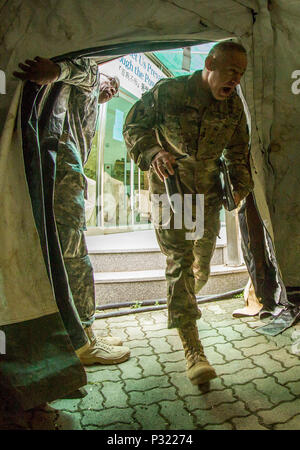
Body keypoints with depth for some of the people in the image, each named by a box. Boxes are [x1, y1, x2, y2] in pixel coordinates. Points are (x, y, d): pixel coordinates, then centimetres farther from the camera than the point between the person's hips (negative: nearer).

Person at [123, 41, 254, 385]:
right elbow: (133, 127, -8)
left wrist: (241, 185, -1)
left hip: (208, 192, 5)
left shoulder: (234, 105, 0)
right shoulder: (167, 91, -13)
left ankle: (184, 302, 48)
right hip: (169, 189, -5)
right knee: (179, 262, -14)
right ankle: (192, 350, -12)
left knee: (202, 260, 13)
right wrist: (152, 152, -27)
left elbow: (238, 150, 11)